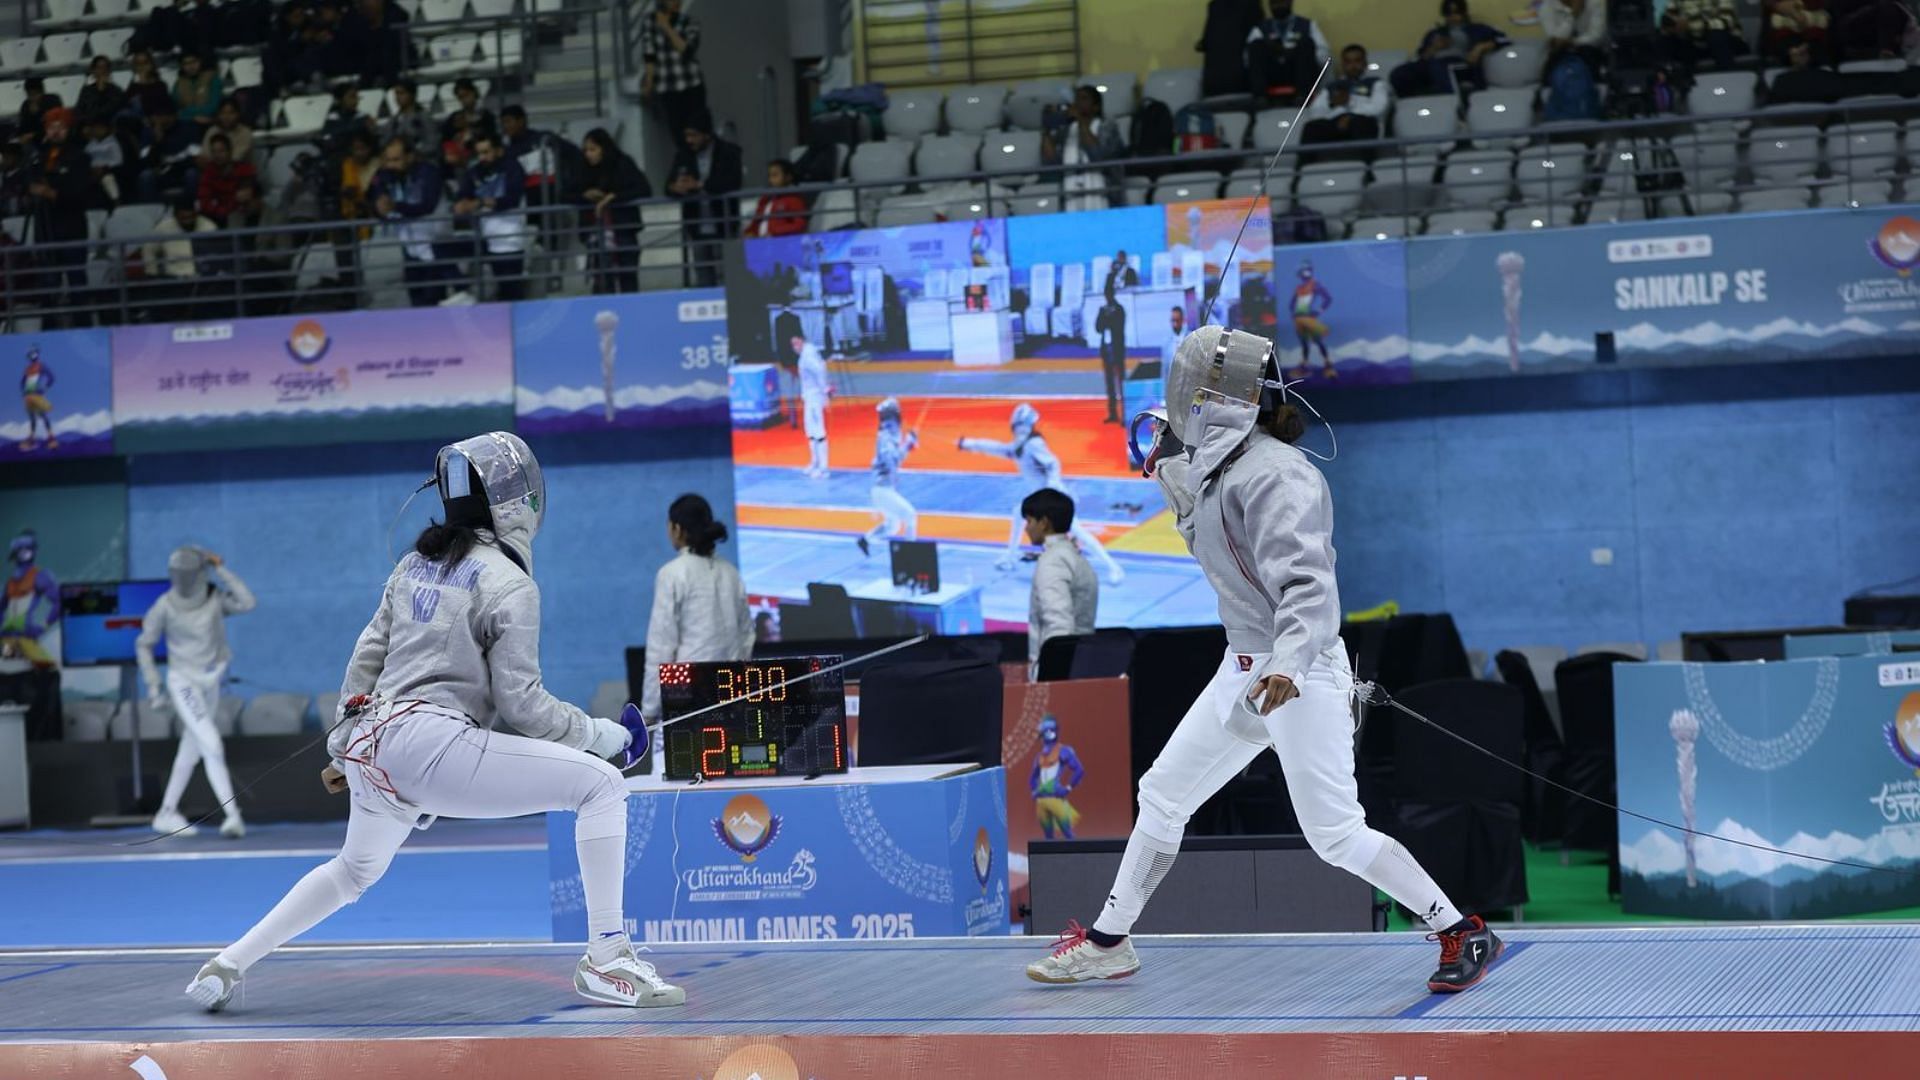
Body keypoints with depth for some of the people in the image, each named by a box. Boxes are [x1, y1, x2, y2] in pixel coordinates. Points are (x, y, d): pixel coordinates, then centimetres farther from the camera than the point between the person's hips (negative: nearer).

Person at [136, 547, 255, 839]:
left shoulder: (215, 598, -4)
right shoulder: (164, 606, -13)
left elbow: (247, 604, -22)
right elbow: (144, 645, -1)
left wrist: (220, 569, -20)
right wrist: (153, 686, -7)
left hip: (210, 683, 5)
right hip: (183, 682, -5)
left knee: (191, 751, 15)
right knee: (213, 747, -19)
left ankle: (167, 814, 29)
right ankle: (232, 815, -20)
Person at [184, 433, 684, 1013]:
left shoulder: (418, 562, 15)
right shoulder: (508, 583, -6)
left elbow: (367, 655, 19)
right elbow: (520, 701, -9)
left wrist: (343, 746, 28)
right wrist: (601, 734, 3)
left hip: (373, 743, 8)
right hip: (432, 746, -8)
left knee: (354, 872, 34)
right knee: (601, 783, -7)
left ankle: (225, 967, 36)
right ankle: (606, 960, -12)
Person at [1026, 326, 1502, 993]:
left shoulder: (1276, 474, -22)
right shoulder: (1221, 464, 6)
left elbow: (1305, 581, -32)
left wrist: (1288, 664, -48)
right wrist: (1174, 473, 14)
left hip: (1300, 675, -9)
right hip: (1245, 668, 9)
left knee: (1335, 834, -9)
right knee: (1162, 796, 15)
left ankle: (1462, 933, 3)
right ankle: (1108, 943, 27)